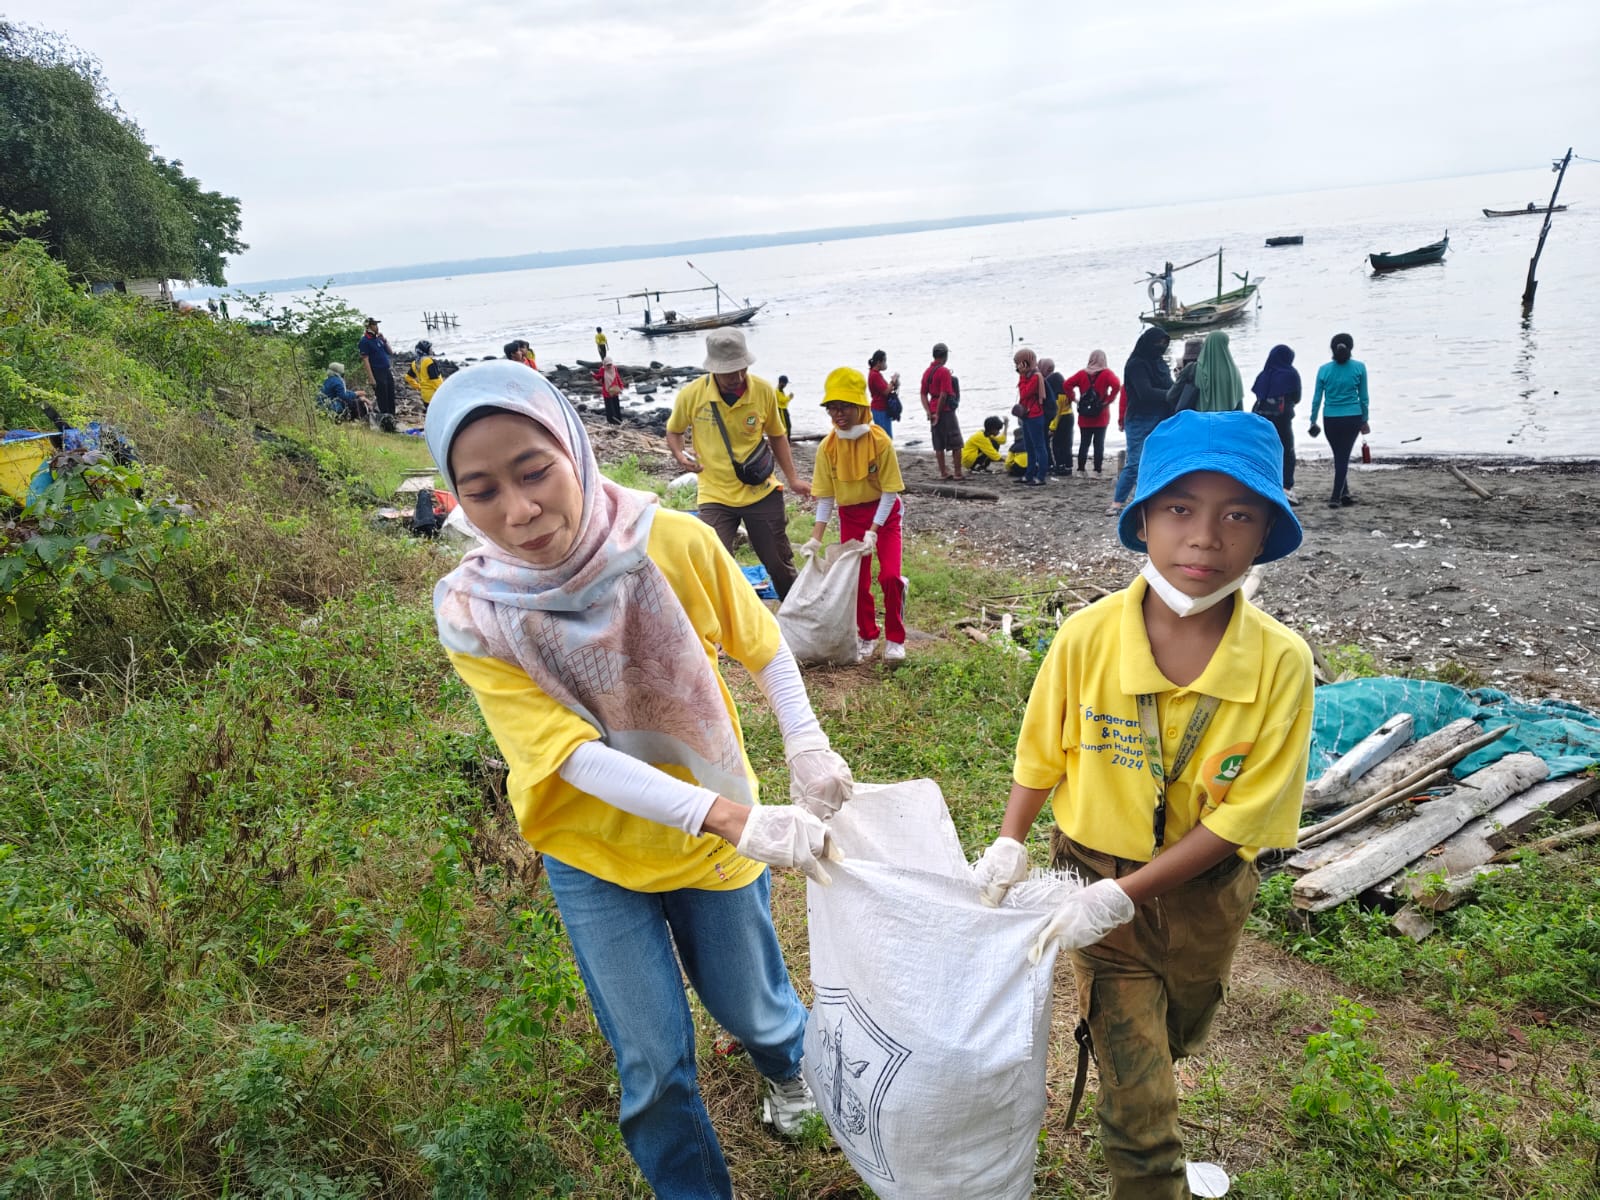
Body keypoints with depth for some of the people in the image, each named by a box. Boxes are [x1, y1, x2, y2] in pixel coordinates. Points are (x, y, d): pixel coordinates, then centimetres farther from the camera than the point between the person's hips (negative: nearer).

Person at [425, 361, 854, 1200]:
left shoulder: (676, 542, -22)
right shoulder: (472, 614, -23)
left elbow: (762, 647, -5)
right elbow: (579, 756, -29)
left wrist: (806, 743, -22)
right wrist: (736, 818, -39)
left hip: (715, 836, 1)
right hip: (595, 858, -1)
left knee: (749, 1004, 22)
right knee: (654, 1063, 10)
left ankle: (785, 1064, 59)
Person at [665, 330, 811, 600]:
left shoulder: (764, 391, -10)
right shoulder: (691, 395, -13)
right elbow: (673, 432, 8)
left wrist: (792, 479, 4)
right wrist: (680, 456, -13)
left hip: (762, 492, 1)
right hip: (716, 496, -1)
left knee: (780, 565, 14)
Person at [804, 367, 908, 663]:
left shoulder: (880, 441, -21)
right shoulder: (828, 446, -12)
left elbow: (889, 492, -17)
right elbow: (825, 496, -6)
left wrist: (873, 532, -23)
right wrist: (816, 538, -13)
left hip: (884, 513, -3)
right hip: (850, 516, 3)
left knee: (890, 576, -13)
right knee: (857, 581, 5)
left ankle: (894, 639, 5)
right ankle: (867, 636, 26)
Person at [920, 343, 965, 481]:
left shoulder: (927, 372, 10)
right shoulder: (944, 371, -13)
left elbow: (923, 394, 8)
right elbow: (944, 395, -19)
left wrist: (929, 412, 1)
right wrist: (938, 414, -14)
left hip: (933, 411, 7)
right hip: (945, 411, -7)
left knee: (939, 446, 9)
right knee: (956, 444, 1)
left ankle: (943, 472, 11)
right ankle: (958, 473, 1)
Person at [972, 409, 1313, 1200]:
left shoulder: (1281, 662, -23)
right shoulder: (1087, 637, -22)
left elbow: (1241, 817, -18)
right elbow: (1042, 754, -4)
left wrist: (1122, 895, -21)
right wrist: (1009, 846, -11)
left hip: (1205, 891, 2)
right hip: (1098, 878, -2)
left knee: (1169, 1046, 30)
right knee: (1138, 1104, 2)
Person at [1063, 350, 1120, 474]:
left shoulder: (1082, 373, 4)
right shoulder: (1107, 373, -5)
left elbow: (1066, 385, -2)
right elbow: (1116, 385, -21)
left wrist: (1073, 399, 2)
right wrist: (1109, 400, -11)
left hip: (1084, 417, 2)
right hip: (1101, 417, -2)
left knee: (1084, 443, 9)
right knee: (1099, 443, 2)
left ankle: (1080, 470, 7)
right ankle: (1097, 470, 0)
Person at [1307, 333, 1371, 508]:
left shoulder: (1324, 370, -3)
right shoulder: (1359, 368, -4)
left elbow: (1317, 398, 0)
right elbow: (1363, 397, 1)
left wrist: (1313, 421, 9)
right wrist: (1365, 419, 12)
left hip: (1331, 419, 1)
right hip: (1353, 418, -1)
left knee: (1339, 457, 16)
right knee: (1343, 457, 6)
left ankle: (1344, 494, 22)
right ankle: (1336, 496, 2)